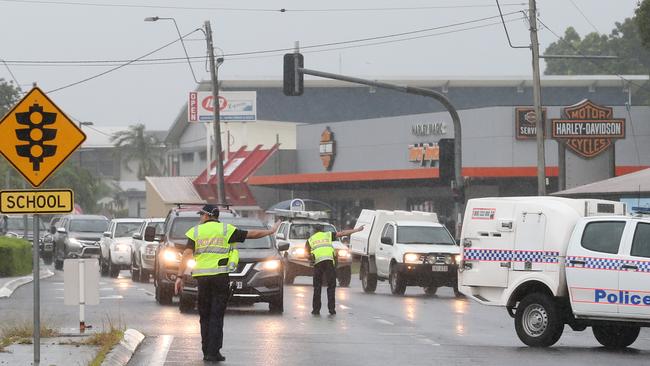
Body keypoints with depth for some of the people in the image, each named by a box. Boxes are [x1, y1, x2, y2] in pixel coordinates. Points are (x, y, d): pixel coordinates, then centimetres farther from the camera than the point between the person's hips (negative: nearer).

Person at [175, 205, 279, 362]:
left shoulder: (196, 231, 5)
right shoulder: (226, 230, 2)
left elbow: (186, 255, -3)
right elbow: (251, 234, 5)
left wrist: (180, 276, -5)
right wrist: (271, 231, 18)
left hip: (202, 278, 2)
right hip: (220, 277, -1)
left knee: (204, 316, 11)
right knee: (216, 316, -1)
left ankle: (206, 352, 11)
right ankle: (213, 352, -7)